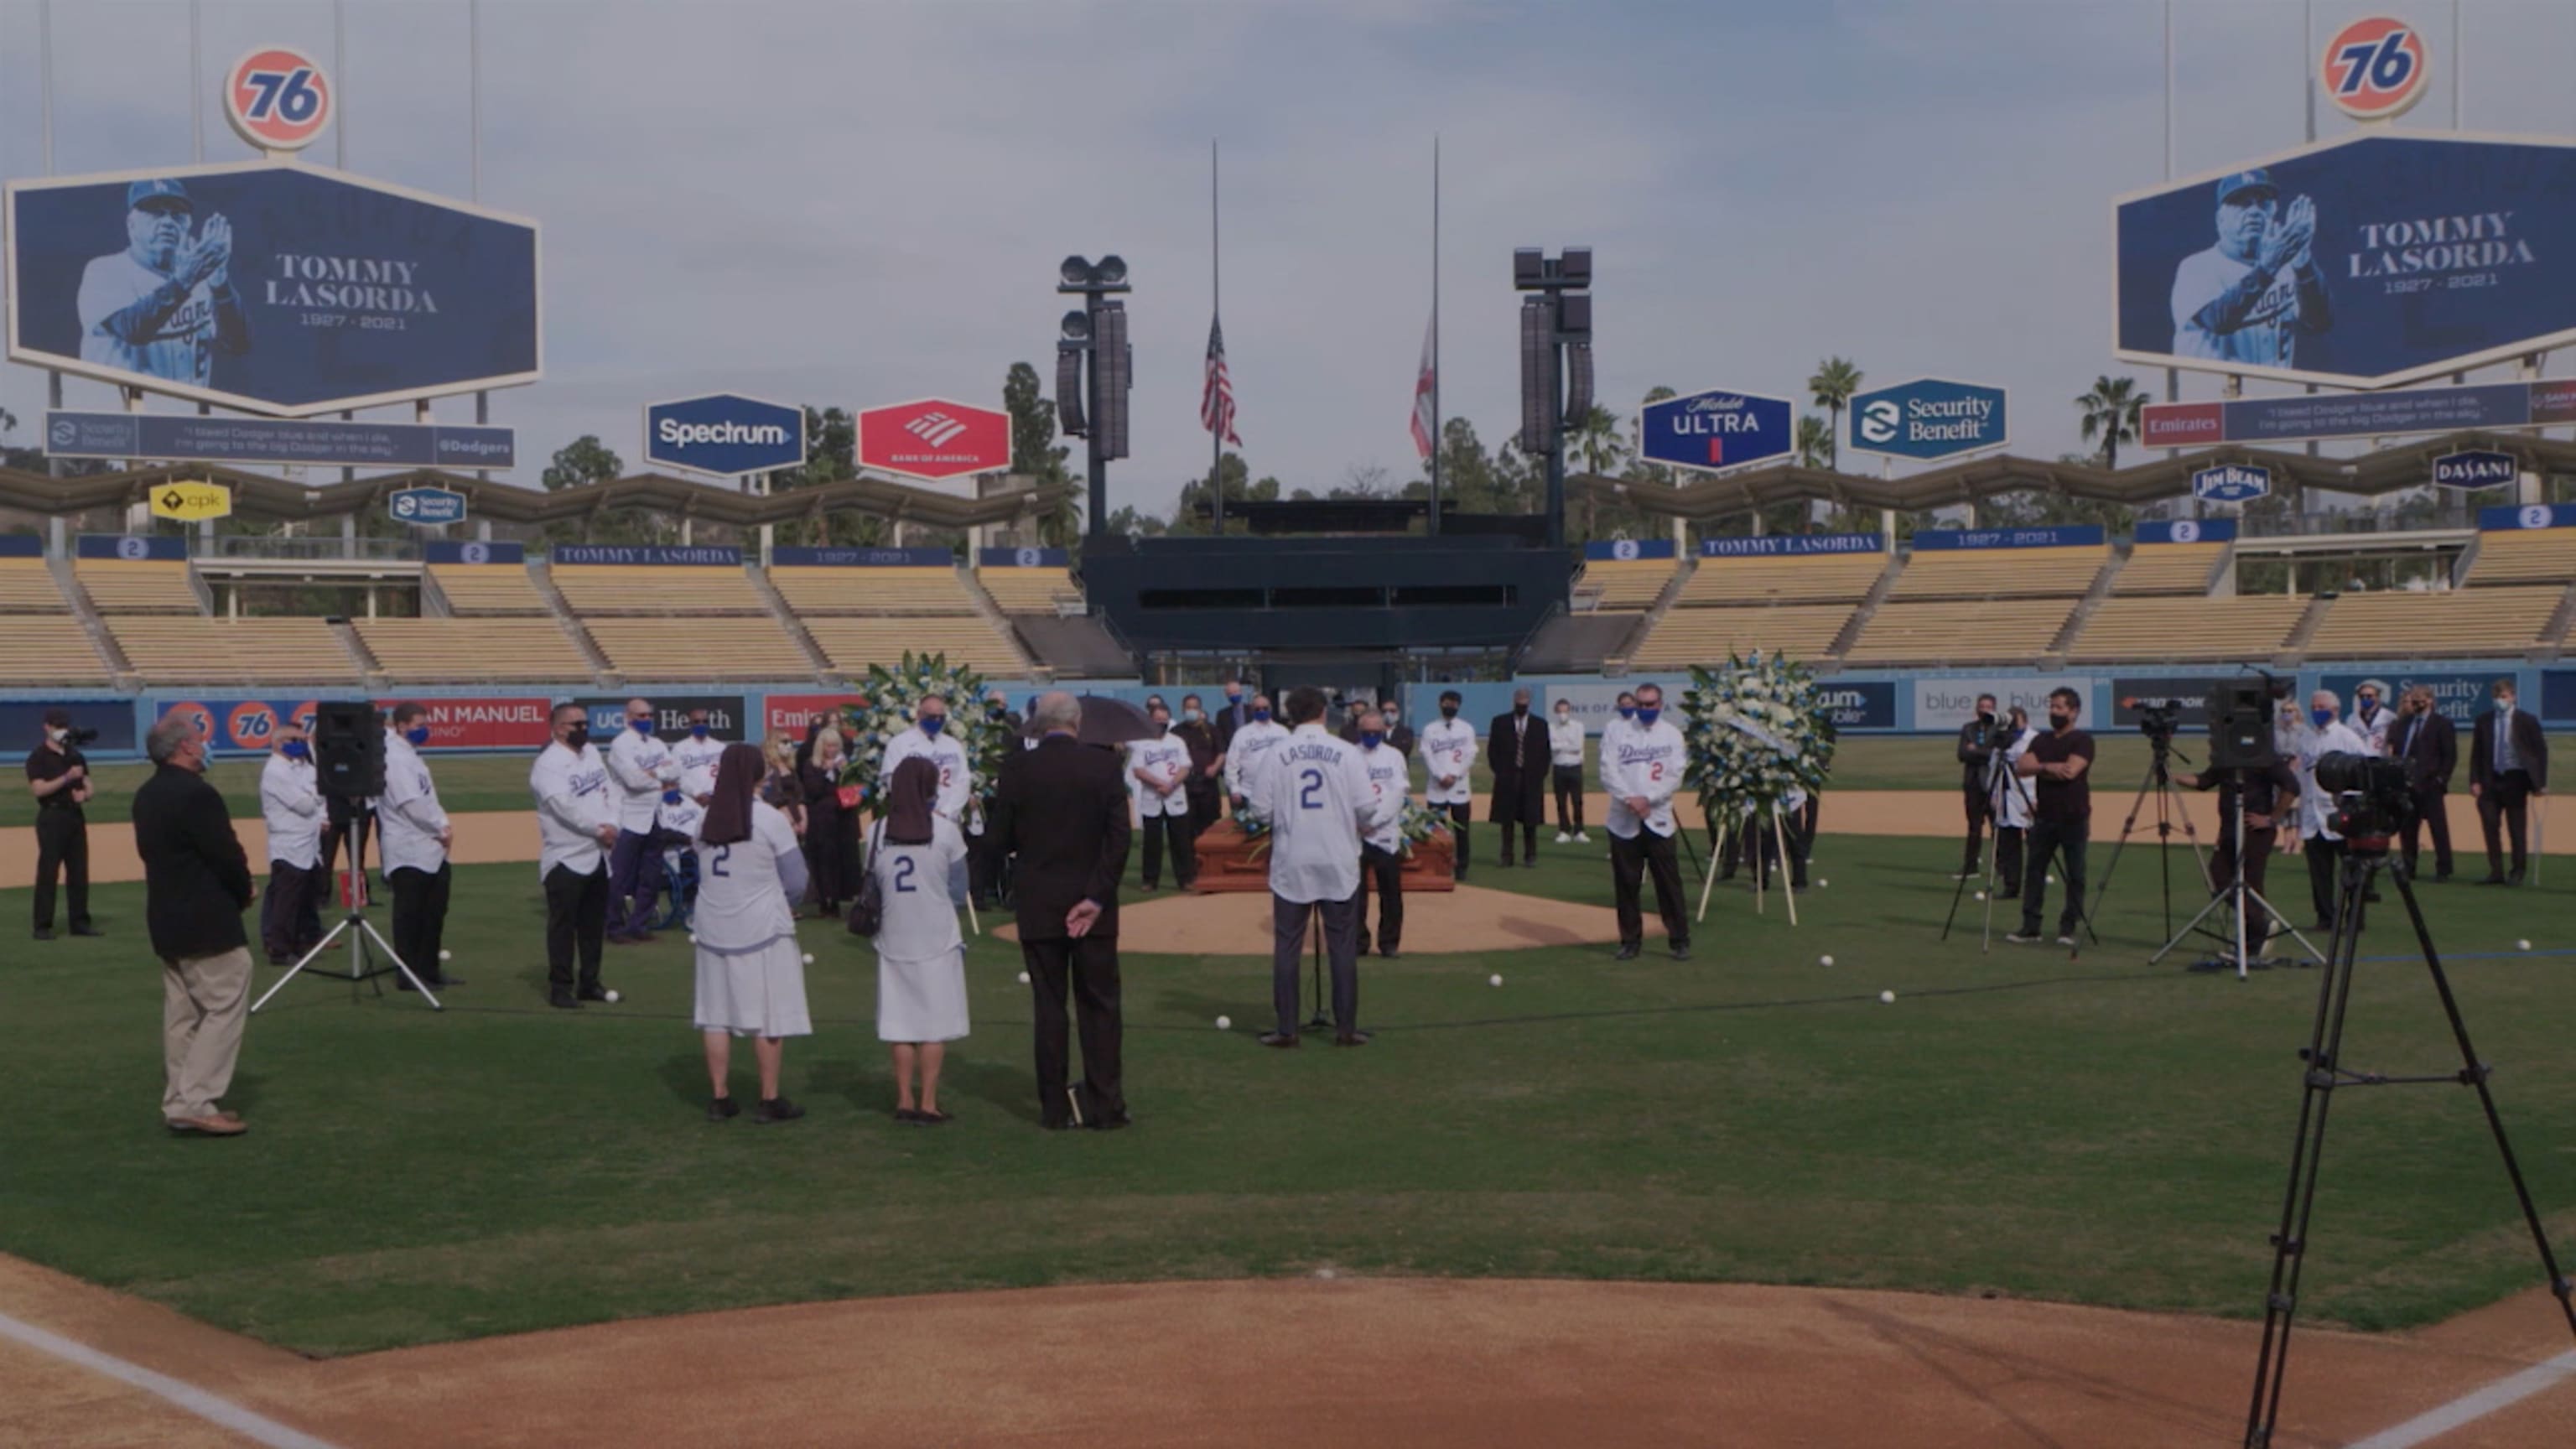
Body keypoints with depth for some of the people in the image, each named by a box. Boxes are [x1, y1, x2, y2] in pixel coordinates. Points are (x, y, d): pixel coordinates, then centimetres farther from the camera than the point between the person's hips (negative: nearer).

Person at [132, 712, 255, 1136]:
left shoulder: (146, 796, 11)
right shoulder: (197, 794, -19)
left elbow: (153, 852, 15)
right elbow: (227, 856, -20)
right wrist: (245, 891, 1)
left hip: (167, 918, 10)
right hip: (207, 922, -9)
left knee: (182, 1012, 13)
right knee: (225, 1006, -5)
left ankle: (180, 1101, 16)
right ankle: (195, 1103, -9)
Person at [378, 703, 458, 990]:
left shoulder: (410, 755, 17)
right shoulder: (395, 759, -15)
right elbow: (412, 805, -21)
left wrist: (443, 824, 2)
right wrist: (441, 830, -11)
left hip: (430, 850, 10)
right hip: (408, 851, -10)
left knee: (433, 914, 15)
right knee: (410, 915, -3)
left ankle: (429, 969, 23)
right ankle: (408, 974, 4)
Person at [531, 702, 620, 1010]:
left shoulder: (592, 753, 12)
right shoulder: (548, 763, -13)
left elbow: (607, 791, 9)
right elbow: (565, 806, -22)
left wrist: (612, 825, -8)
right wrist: (598, 829, -17)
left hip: (598, 854, 8)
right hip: (566, 857, -8)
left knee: (594, 923, 14)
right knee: (563, 924, -4)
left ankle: (590, 983, 24)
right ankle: (559, 988, 3)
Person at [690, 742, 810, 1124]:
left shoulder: (706, 818, 2)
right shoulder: (770, 819, -11)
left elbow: (701, 871, 8)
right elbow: (795, 880, -8)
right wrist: (782, 904, 11)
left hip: (713, 929, 5)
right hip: (763, 929, -5)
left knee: (716, 1014, 10)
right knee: (769, 1015, 4)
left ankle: (720, 1098, 15)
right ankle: (769, 1100, 7)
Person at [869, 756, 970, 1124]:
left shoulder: (880, 830, -1)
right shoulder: (944, 829, -8)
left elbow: (873, 882, 6)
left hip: (894, 939, 3)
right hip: (937, 939, -3)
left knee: (901, 1022, 10)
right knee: (935, 1023, 4)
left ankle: (904, 1101, 13)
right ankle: (928, 1104, 3)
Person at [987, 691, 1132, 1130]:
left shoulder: (1018, 769, -6)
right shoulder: (1104, 764, -5)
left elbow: (1000, 839, -2)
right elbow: (1119, 834, -10)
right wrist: (1097, 896, -9)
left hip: (1038, 906, 0)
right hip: (1093, 905, 0)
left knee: (1049, 1007, 7)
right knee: (1100, 1004, 8)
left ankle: (1055, 1107, 10)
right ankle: (1106, 1104, 8)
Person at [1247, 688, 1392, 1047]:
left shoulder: (1276, 755, -4)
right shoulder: (1347, 753, -5)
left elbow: (1261, 810, -5)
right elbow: (1367, 808, -6)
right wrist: (1394, 806, 15)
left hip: (1291, 865, 0)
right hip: (1338, 865, 0)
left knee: (1287, 947, 7)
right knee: (1343, 947, 8)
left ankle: (1287, 1029, 7)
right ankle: (1346, 1028, 9)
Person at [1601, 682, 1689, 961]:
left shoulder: (1672, 735, 5)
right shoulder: (1617, 733, 5)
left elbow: (1675, 777, -2)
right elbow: (1608, 772, -4)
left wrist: (1647, 798, -16)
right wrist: (1629, 799, -19)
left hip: (1658, 819, 0)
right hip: (1623, 820, 1)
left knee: (1669, 882, -1)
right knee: (1626, 883, 3)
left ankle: (1680, 940, 7)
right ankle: (1630, 941, 14)